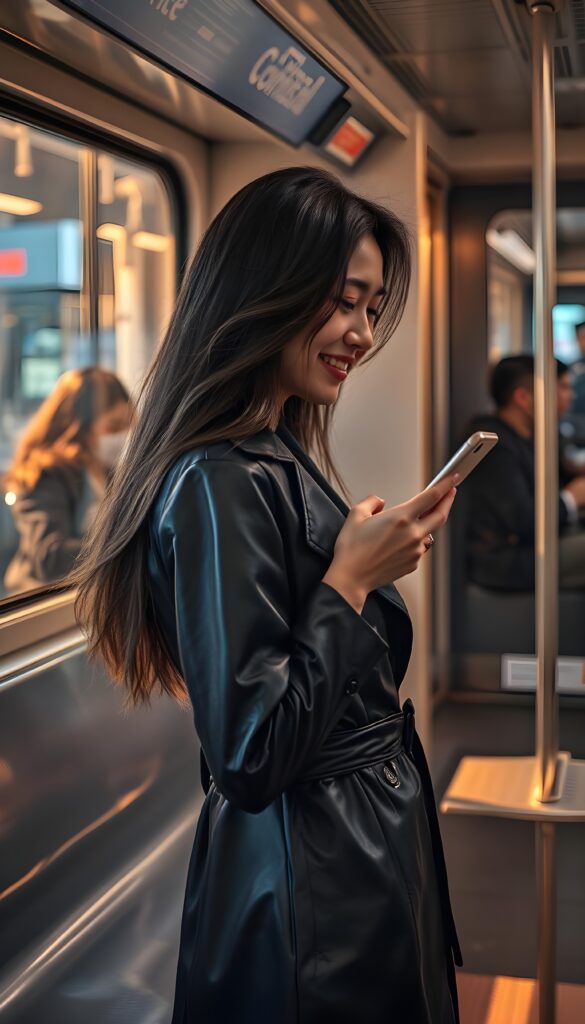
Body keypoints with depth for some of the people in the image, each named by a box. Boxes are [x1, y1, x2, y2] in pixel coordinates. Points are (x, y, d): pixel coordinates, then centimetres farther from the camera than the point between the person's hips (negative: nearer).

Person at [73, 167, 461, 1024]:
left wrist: (375, 562, 7)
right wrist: (350, 580, -23)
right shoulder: (219, 487, -23)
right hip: (311, 884, -9)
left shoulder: (283, 460, 7)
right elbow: (249, 757, -25)